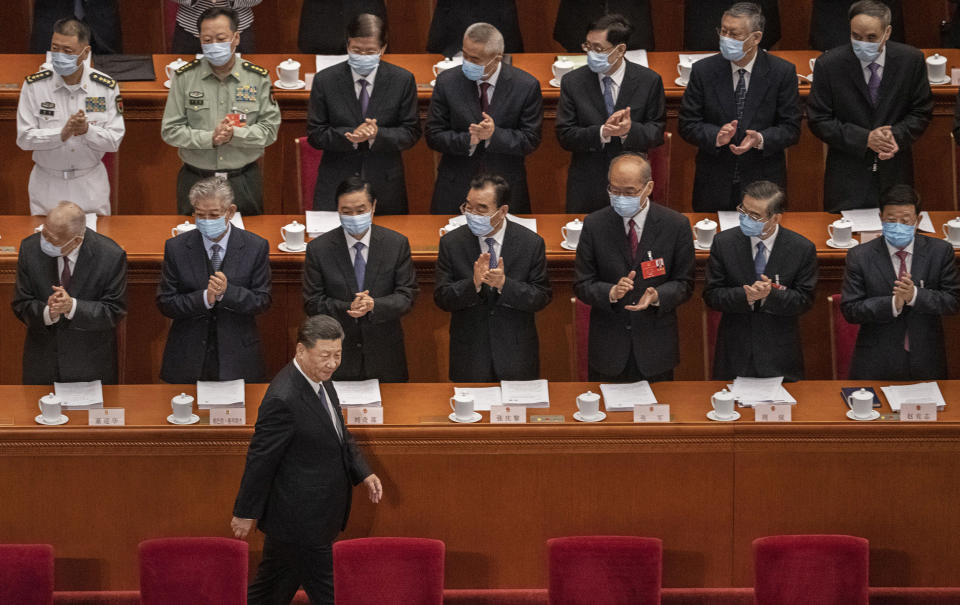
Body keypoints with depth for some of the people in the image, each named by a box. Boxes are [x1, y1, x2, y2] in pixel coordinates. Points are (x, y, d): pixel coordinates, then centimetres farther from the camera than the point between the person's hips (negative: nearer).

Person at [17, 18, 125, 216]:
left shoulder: (106, 86, -6)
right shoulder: (34, 85, -8)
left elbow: (115, 140, -7)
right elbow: (24, 138, -11)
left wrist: (87, 130, -26)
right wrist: (62, 134, -26)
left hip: (91, 186, 1)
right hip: (47, 184, 0)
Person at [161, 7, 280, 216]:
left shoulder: (258, 78, 0)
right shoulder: (184, 77, -2)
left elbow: (270, 129, -3)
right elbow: (170, 131, -3)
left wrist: (235, 135, -19)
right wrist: (210, 138, -17)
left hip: (244, 182, 0)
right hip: (196, 180, 0)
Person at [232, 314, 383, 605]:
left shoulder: (320, 382, 5)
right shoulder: (283, 400, -26)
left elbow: (340, 435, 18)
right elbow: (260, 458, -20)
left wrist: (363, 474, 4)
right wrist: (246, 513, -13)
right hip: (298, 520, -9)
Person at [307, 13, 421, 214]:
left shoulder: (403, 80, -1)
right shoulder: (325, 80, -1)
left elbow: (410, 133, 1)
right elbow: (315, 134, -1)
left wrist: (377, 135, -20)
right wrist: (350, 136, -20)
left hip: (385, 188, 1)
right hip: (336, 182, 0)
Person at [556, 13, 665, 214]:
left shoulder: (649, 81, -5)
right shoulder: (572, 82, -3)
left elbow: (657, 131, -4)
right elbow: (564, 136, -6)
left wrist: (630, 131, -26)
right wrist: (602, 132, -24)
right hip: (586, 188, 1)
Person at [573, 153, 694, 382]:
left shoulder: (676, 225, -4)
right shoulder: (594, 224, -2)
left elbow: (684, 284, 0)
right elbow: (581, 285, -1)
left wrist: (657, 296, -21)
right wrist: (610, 292, -22)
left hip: (656, 347, 0)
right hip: (608, 345, 0)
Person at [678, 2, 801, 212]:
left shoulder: (782, 72, -5)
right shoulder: (703, 70, -2)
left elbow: (791, 129, -3)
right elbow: (688, 126, -2)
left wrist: (760, 139, -23)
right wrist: (716, 136, -22)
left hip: (764, 186, -1)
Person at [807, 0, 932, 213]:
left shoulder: (911, 60, -3)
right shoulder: (828, 65, -9)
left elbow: (921, 112, 4)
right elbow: (818, 120, -7)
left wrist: (897, 136, -16)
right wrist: (864, 139, -18)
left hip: (895, 173, 2)